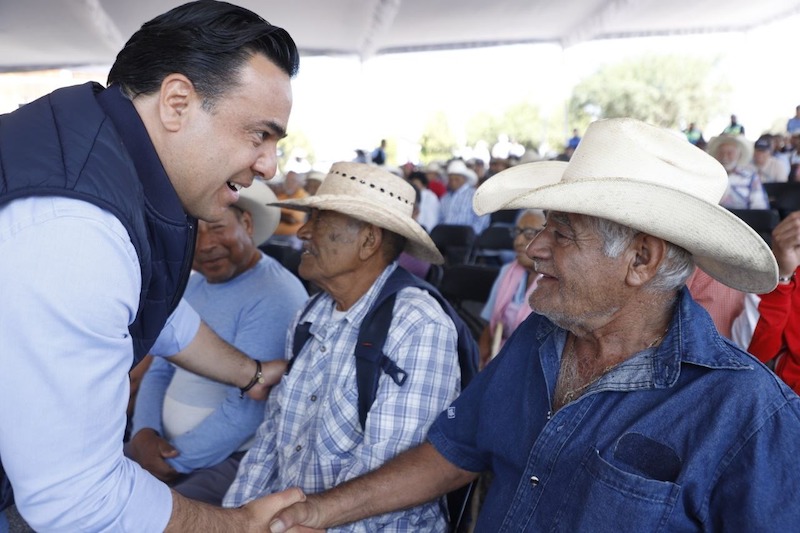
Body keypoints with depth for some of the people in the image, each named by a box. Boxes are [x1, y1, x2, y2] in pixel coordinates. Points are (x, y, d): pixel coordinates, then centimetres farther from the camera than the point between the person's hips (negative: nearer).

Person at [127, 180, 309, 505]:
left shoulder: (275, 296, -20)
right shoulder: (192, 286, 9)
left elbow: (245, 410, -23)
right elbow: (160, 372, 12)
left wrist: (173, 461, -14)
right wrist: (144, 431, -6)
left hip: (238, 459, -8)